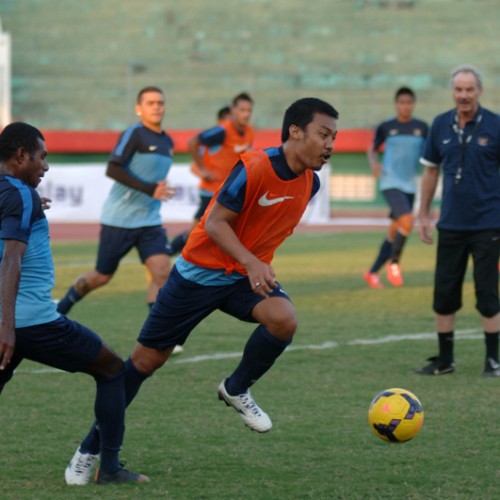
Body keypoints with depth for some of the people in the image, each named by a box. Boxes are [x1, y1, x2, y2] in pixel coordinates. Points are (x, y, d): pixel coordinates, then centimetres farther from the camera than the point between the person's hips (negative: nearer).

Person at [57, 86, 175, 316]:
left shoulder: (167, 142, 10)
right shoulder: (134, 134, -12)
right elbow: (113, 169, -24)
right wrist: (149, 189, -28)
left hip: (149, 221, 6)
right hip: (118, 219, -5)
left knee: (162, 272, -14)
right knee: (102, 277, 7)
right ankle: (61, 308, 32)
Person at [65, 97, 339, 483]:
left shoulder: (310, 183, -3)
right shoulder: (254, 168, -25)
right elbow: (215, 222, -24)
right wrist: (251, 262, -35)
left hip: (251, 274, 5)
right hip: (200, 273, -5)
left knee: (284, 320, -28)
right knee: (146, 360, 2)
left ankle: (237, 390, 0)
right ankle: (93, 446, 18)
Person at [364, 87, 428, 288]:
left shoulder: (421, 127, 5)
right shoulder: (386, 127, -1)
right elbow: (373, 150, 12)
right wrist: (374, 163, -9)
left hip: (410, 186, 4)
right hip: (391, 183, -4)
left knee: (395, 233, 9)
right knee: (407, 221, -24)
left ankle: (372, 272, 22)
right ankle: (394, 263, -5)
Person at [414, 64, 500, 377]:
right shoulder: (441, 126, 4)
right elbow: (431, 170, 13)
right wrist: (424, 214, 11)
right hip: (451, 224, 4)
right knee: (444, 294, 6)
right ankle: (444, 360, 17)